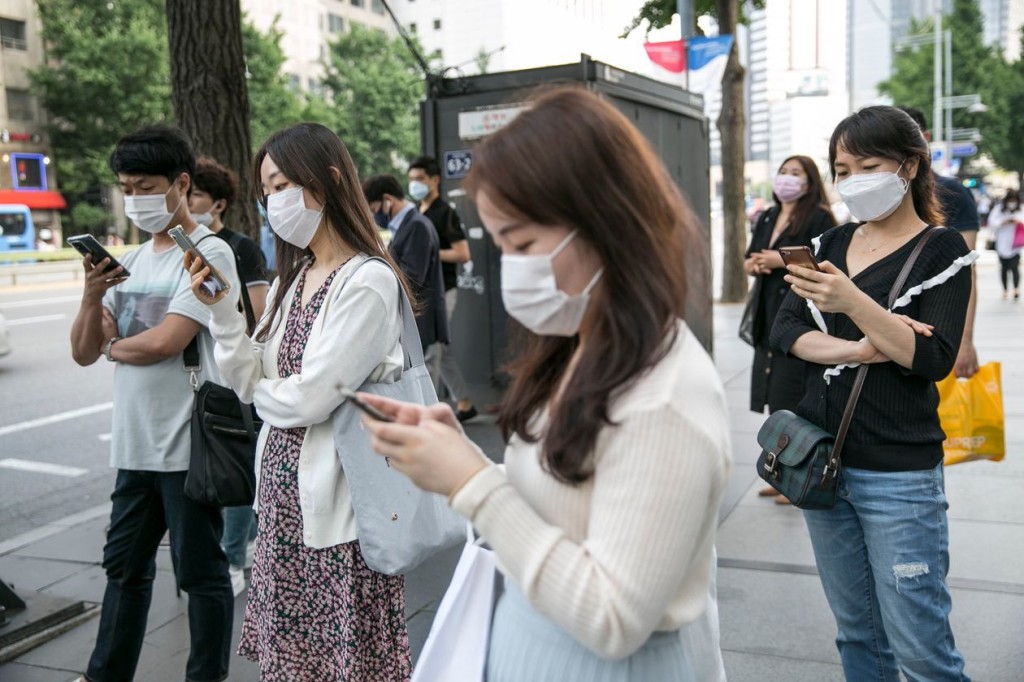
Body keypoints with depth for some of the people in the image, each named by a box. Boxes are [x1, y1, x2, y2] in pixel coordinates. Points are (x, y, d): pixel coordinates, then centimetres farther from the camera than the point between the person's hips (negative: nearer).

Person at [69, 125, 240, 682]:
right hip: (134, 443, 8)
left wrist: (114, 345, -1)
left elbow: (165, 342, -20)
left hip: (185, 444, -7)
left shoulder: (209, 253, -10)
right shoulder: (131, 261, 12)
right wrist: (93, 294, -8)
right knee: (124, 565, 19)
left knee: (200, 571, 6)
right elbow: (84, 352, 9)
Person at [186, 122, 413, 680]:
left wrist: (262, 394, 1)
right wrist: (220, 310, -3)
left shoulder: (368, 281, -16)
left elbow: (309, 399, -19)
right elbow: (250, 384, 8)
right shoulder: (291, 280, 10)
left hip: (333, 498, -8)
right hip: (281, 489, 8)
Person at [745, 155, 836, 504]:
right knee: (776, 401, 12)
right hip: (769, 318, 8)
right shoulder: (767, 218, 17)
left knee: (797, 403, -5)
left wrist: (782, 261, -17)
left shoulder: (819, 218, -6)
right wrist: (754, 264, -1)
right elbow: (747, 262, 22)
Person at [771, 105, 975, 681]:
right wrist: (856, 350, -15)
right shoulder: (832, 244, 10)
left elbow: (935, 360, -15)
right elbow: (785, 331, 2)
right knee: (856, 632, 15)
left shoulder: (942, 249, -4)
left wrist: (852, 302, -28)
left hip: (899, 475, -5)